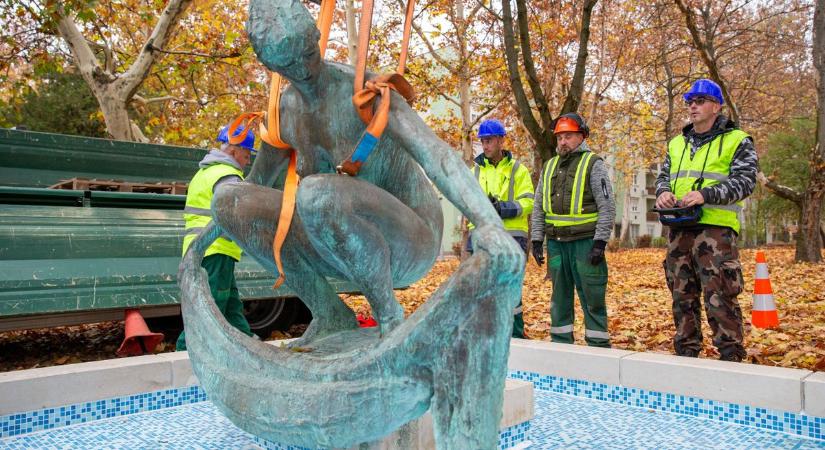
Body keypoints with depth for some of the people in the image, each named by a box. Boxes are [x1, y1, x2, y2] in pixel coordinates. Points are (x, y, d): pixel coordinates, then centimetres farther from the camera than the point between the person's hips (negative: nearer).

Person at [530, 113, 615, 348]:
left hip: (585, 242, -5)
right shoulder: (550, 166, 14)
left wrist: (600, 242, -13)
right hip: (556, 243, 5)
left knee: (592, 299, 0)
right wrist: (536, 240, 8)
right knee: (560, 298, 12)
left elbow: (607, 206, -7)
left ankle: (598, 348, 8)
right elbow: (538, 208, 15)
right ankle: (561, 345, 21)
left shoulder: (593, 164, -2)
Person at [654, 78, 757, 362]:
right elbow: (664, 176, 21)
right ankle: (686, 351, 20)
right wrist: (663, 192, -3)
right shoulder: (677, 143, 21)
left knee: (719, 296, -8)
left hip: (715, 226, -6)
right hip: (679, 229, 6)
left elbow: (744, 181, -6)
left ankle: (731, 355, 2)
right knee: (682, 295, 10)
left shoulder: (737, 141, 3)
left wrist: (705, 195, -20)